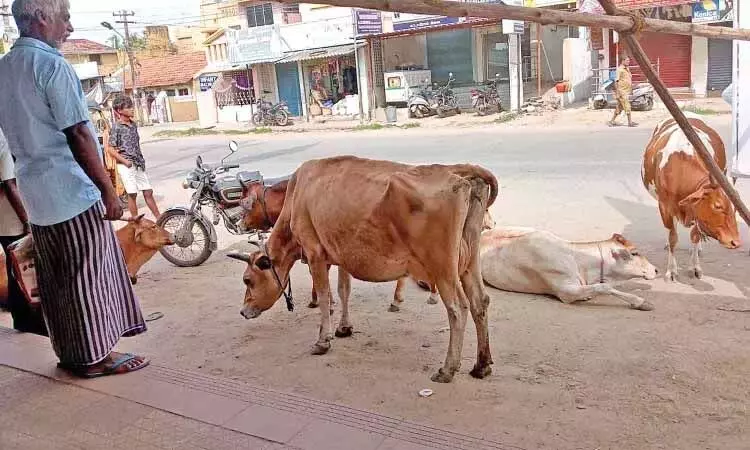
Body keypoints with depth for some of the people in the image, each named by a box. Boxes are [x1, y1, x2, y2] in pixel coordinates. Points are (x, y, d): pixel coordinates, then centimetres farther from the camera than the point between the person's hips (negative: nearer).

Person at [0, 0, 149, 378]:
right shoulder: (52, 66, -14)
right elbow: (79, 136, -18)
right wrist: (108, 190, -15)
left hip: (35, 193, 8)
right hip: (72, 190, -8)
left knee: (53, 279, 13)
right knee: (89, 275, 1)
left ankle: (69, 352, 24)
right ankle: (97, 355, 11)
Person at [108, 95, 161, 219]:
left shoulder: (134, 125, 11)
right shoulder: (116, 127, -8)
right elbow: (111, 150, -9)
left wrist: (141, 160, 12)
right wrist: (126, 162, -14)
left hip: (139, 164, 6)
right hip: (126, 165, -6)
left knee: (148, 192, 7)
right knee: (132, 194, -2)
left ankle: (159, 218, 13)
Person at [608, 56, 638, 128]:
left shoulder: (627, 69, 16)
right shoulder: (620, 69, -11)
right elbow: (617, 81, -14)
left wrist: (631, 89, 22)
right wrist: (618, 92, -19)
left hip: (627, 91, 9)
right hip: (622, 91, -9)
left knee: (620, 107, 11)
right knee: (627, 106, -8)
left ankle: (612, 121, 17)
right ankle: (630, 122, -4)